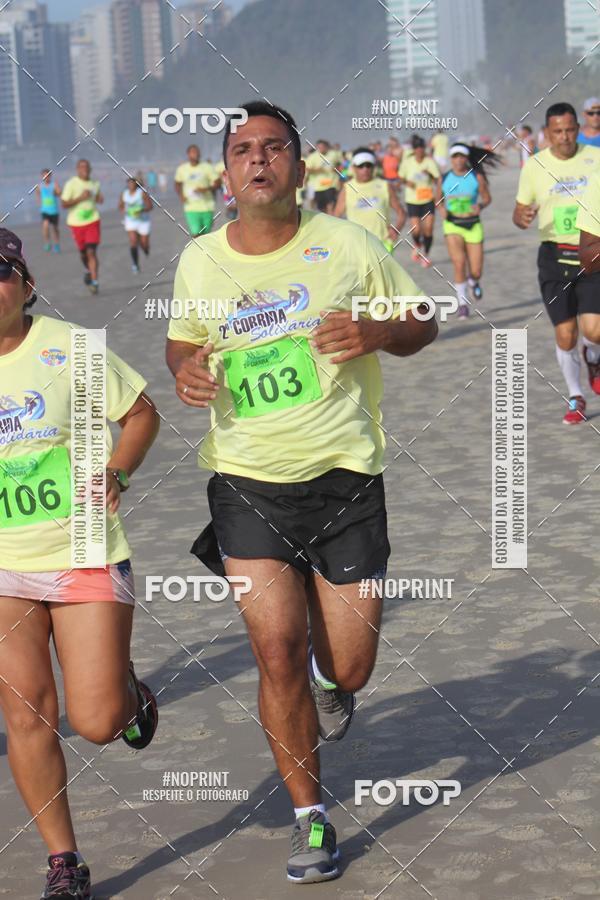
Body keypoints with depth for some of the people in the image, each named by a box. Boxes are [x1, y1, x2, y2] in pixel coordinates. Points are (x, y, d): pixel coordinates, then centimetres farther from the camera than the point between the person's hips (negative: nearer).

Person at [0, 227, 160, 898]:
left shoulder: (69, 347, -5)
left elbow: (141, 413, 5)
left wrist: (114, 471, -10)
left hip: (84, 554, -2)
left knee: (97, 722, -6)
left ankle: (129, 690, 32)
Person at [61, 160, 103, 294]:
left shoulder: (95, 183, 5)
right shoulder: (71, 184, -10)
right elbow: (64, 204, -12)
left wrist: (100, 199, -1)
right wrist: (80, 198, -23)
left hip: (92, 221, 1)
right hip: (76, 222, -1)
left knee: (91, 252, -12)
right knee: (83, 252, 13)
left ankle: (94, 282, -13)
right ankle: (88, 271, 44)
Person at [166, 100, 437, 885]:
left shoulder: (346, 244, -4)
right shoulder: (199, 261, 2)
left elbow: (421, 322, 5)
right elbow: (183, 340, 20)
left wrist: (373, 333, -16)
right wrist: (185, 369, -4)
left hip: (344, 477, 0)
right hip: (247, 481, 1)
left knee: (348, 670, 3)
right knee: (277, 651, -9)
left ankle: (328, 680, 44)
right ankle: (310, 816, 11)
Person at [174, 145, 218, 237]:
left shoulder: (207, 167, -3)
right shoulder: (182, 169, 3)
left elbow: (217, 183, -3)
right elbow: (178, 184, 18)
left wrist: (206, 189, -20)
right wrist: (180, 195, -1)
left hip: (207, 208, 0)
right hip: (191, 208, 0)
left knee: (206, 234, 8)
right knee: (196, 234, -14)